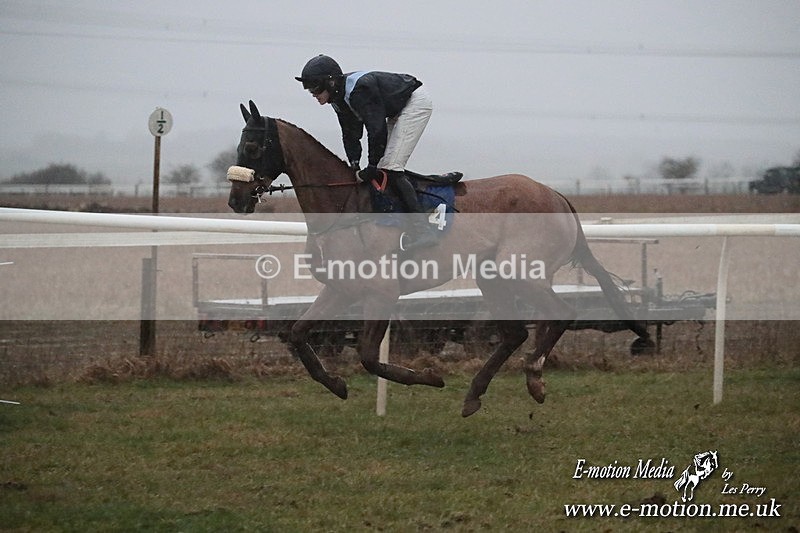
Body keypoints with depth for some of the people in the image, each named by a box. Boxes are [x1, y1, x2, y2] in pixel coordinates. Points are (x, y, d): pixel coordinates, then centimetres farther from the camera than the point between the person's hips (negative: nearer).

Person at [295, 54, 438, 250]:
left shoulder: (359, 90, -31)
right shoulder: (339, 98, -1)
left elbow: (376, 129, -32)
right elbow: (351, 134, 5)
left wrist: (371, 168, -26)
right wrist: (355, 166, -9)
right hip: (398, 112, 10)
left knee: (390, 167, -17)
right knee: (384, 167, 8)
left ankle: (425, 231, -21)